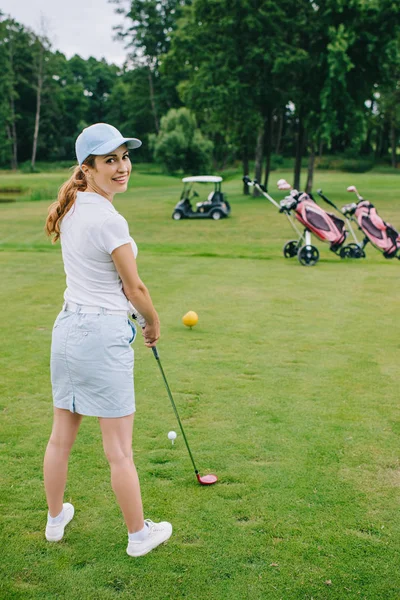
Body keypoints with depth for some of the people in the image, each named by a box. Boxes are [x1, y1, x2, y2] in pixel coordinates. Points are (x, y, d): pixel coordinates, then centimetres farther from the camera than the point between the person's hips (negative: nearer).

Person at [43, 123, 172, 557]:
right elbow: (134, 288, -10)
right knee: (119, 448, 5)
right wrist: (154, 325, 8)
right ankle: (139, 535, 20)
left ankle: (55, 518, 36)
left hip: (66, 327, 8)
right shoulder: (108, 219, -19)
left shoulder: (71, 210, 6)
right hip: (103, 333, -8)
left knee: (61, 435, 19)